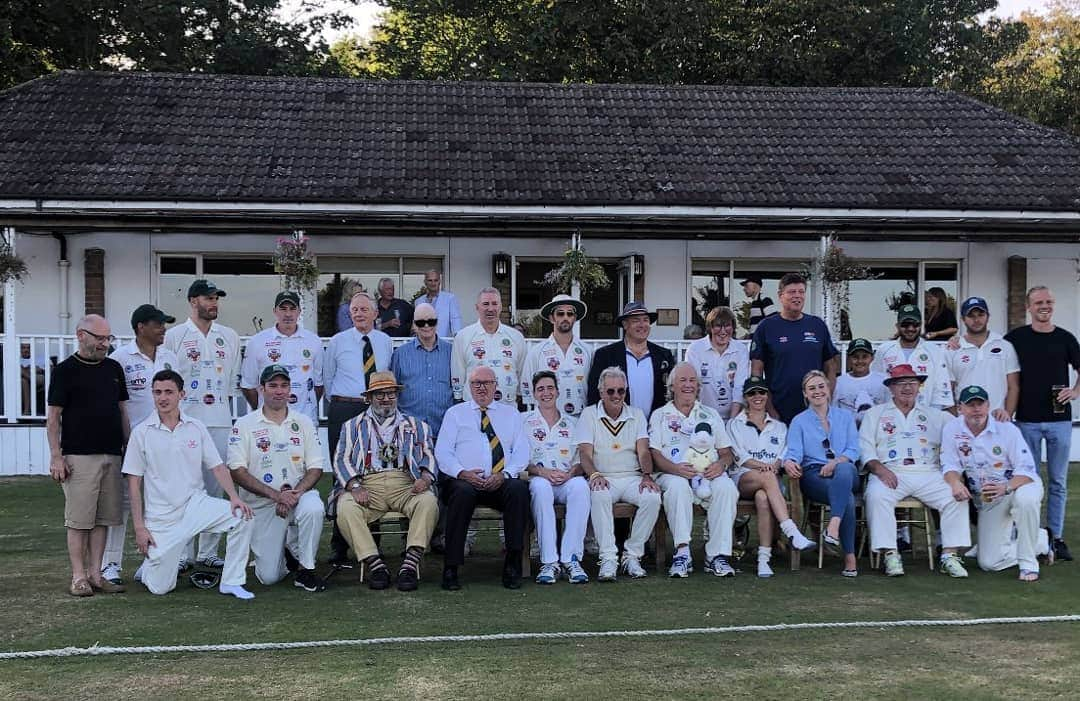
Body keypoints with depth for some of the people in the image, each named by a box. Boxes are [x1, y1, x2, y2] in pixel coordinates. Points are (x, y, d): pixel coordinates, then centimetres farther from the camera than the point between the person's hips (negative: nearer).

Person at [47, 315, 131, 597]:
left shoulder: (114, 368, 13)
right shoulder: (65, 370, -3)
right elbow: (53, 417, -4)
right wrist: (56, 456, -10)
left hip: (112, 455, 5)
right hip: (79, 457, -5)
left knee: (102, 519, 7)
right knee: (79, 520, -2)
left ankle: (95, 574, 13)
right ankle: (79, 577, 4)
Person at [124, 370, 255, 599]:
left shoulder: (196, 427, 4)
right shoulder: (141, 432, -3)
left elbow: (217, 467, 4)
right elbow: (134, 483, -2)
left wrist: (234, 497, -14)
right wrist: (139, 527, -7)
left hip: (196, 504, 2)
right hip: (161, 517, -2)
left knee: (242, 516, -24)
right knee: (160, 588, -5)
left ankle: (231, 581, -11)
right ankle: (149, 566, 31)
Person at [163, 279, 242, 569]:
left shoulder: (229, 337, 13)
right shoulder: (174, 335, 2)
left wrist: (220, 402, 12)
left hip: (219, 422, 4)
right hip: (184, 420, -3)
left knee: (215, 487, 6)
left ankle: (209, 551, 13)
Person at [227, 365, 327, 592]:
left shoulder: (303, 422, 7)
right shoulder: (245, 424, -1)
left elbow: (316, 467, 2)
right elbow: (237, 471, -8)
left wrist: (294, 493, -17)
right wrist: (275, 495, -19)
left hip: (299, 493, 1)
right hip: (261, 505, -1)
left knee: (313, 508, -36)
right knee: (269, 577, -9)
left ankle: (305, 569, -14)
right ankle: (283, 556, 28)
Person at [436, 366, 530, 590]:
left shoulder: (510, 413, 20)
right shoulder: (455, 413, 17)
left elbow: (521, 451, 10)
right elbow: (442, 452, 6)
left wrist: (504, 474, -10)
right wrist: (462, 473, -13)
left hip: (501, 483, 1)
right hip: (464, 480, -1)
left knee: (519, 488, -32)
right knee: (463, 492, -36)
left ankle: (513, 563, -26)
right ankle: (451, 567, -31)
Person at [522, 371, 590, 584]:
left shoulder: (572, 423, 21)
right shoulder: (525, 422, 14)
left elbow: (582, 460, 13)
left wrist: (570, 473, -9)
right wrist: (542, 472, -13)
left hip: (568, 480, 2)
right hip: (538, 478, -2)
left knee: (580, 485, -35)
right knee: (541, 485, -38)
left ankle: (571, 558, -34)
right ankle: (549, 561, -37)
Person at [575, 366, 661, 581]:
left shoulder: (637, 415, 14)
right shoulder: (589, 414, 8)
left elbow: (643, 452, 3)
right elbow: (585, 453, -3)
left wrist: (647, 476, -17)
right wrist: (594, 474, -24)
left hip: (632, 478, 2)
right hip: (603, 478, -2)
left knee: (652, 497, -28)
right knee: (599, 496, -36)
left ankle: (632, 555, -15)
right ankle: (608, 558, -30)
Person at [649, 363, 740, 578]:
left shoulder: (711, 414, 25)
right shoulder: (660, 415, 17)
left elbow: (726, 452, 18)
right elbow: (655, 454, 3)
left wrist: (721, 464, -7)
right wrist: (676, 468, -17)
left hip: (709, 473, 2)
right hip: (674, 473, -2)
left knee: (726, 487, -32)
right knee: (677, 486, -37)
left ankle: (717, 555, -31)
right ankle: (682, 553, -37)